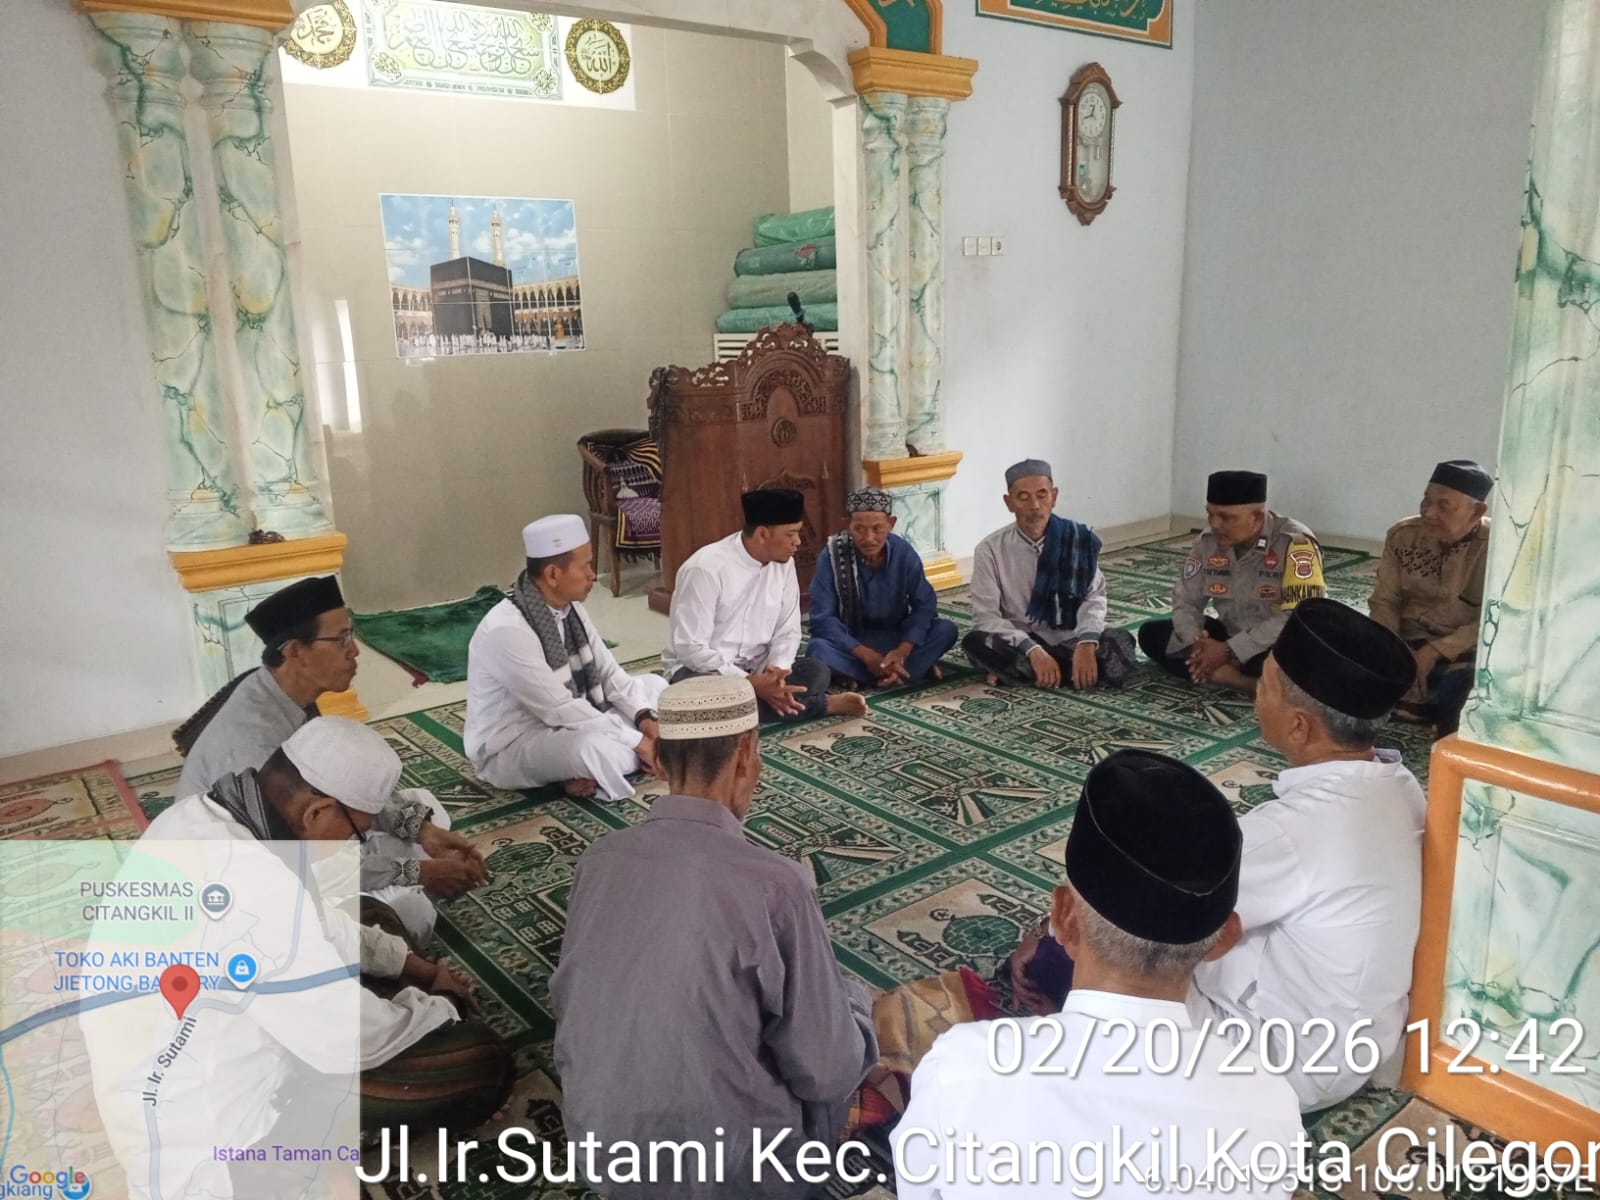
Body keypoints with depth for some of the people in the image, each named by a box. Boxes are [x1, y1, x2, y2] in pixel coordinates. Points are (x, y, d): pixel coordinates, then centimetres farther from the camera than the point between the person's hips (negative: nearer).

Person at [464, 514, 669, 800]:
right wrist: (638, 741, -26)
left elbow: (608, 672, 3)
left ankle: (589, 767, -5)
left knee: (654, 685, 6)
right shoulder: (506, 630, -29)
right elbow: (559, 710, -30)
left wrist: (645, 719, -14)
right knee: (593, 746, -38)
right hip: (511, 747, -9)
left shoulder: (570, 607, -3)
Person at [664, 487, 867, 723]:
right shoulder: (706, 569, -22)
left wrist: (775, 672, -21)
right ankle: (824, 704, -22)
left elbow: (787, 631, 1)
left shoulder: (784, 563, -2)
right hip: (701, 669, -3)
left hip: (754, 669, 3)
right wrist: (751, 684, -31)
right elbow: (691, 648, -24)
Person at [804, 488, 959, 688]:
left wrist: (902, 651, -29)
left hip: (895, 638, 2)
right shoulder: (832, 555, -18)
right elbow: (822, 619, -20)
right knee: (818, 650, -35)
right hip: (851, 643, -2)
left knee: (946, 630, -23)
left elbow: (924, 605, -11)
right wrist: (867, 656, -30)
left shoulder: (904, 553, -12)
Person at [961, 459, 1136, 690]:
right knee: (976, 642, -32)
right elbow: (986, 616, -13)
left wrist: (1087, 643, -25)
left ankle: (1017, 671, -16)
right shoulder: (990, 549, -7)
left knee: (1121, 643, -27)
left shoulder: (1079, 540, -2)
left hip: (1070, 641, 2)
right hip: (1020, 644, -2)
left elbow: (1094, 597, -4)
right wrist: (1033, 651, -27)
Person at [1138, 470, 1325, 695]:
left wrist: (1229, 651, -29)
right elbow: (1185, 601, 1)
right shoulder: (1208, 542, -5)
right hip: (1231, 636, 7)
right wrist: (1197, 642, -20)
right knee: (1151, 634, -13)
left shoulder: (1295, 543, -23)